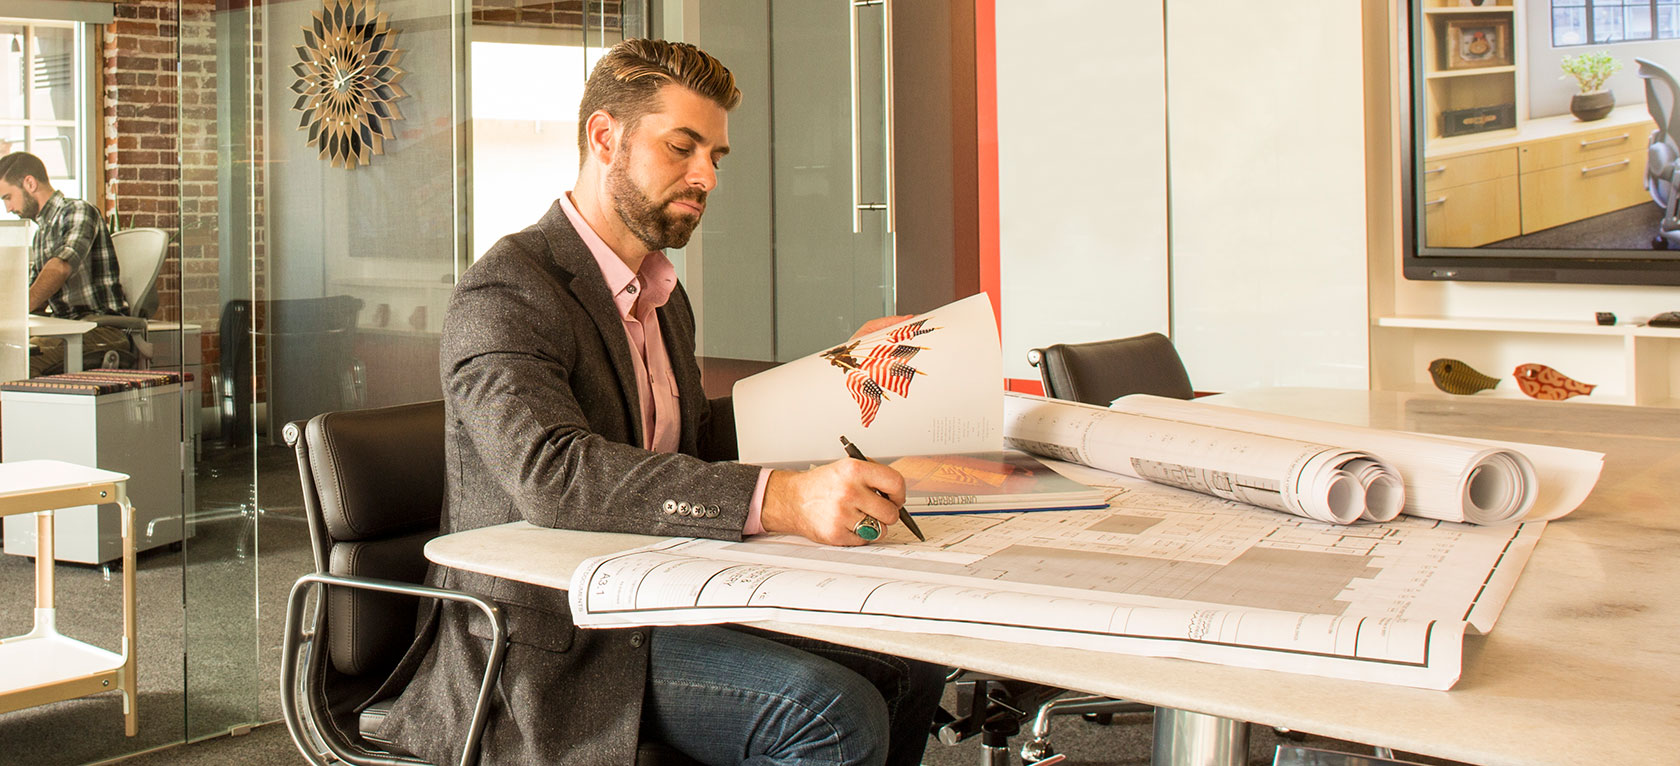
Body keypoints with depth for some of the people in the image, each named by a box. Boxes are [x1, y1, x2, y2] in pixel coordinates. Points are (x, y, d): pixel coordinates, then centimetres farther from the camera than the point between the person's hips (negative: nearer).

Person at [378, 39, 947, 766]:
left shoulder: (663, 296, 16)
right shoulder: (506, 291, -15)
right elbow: (552, 470, -33)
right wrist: (782, 499, -43)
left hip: (656, 604, 9)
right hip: (551, 650, -9)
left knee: (905, 668, -5)